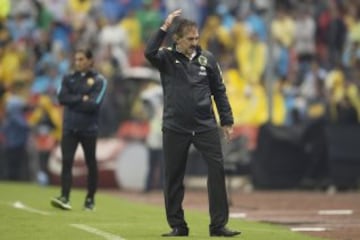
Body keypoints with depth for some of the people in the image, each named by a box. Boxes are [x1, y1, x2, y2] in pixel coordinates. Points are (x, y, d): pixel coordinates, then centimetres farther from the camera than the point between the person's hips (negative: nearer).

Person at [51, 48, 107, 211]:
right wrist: (82, 99, -11)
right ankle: (65, 197, -16)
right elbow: (62, 98, -4)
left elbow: (93, 104, -13)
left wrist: (73, 102, -9)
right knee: (66, 162, -10)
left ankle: (90, 199, 16)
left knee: (91, 164, 6)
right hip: (69, 127, 2)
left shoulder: (99, 80, -1)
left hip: (88, 129, -2)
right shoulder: (68, 79, 11)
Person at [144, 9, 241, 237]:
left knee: (217, 169, -8)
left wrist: (227, 121, 8)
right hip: (175, 127, -1)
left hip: (206, 126, 1)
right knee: (173, 177, 4)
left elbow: (219, 91, 10)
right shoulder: (167, 58, 0)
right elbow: (150, 52, -22)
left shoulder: (207, 58, 5)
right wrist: (164, 27, -23)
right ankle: (177, 225, 15)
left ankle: (219, 224, -4)